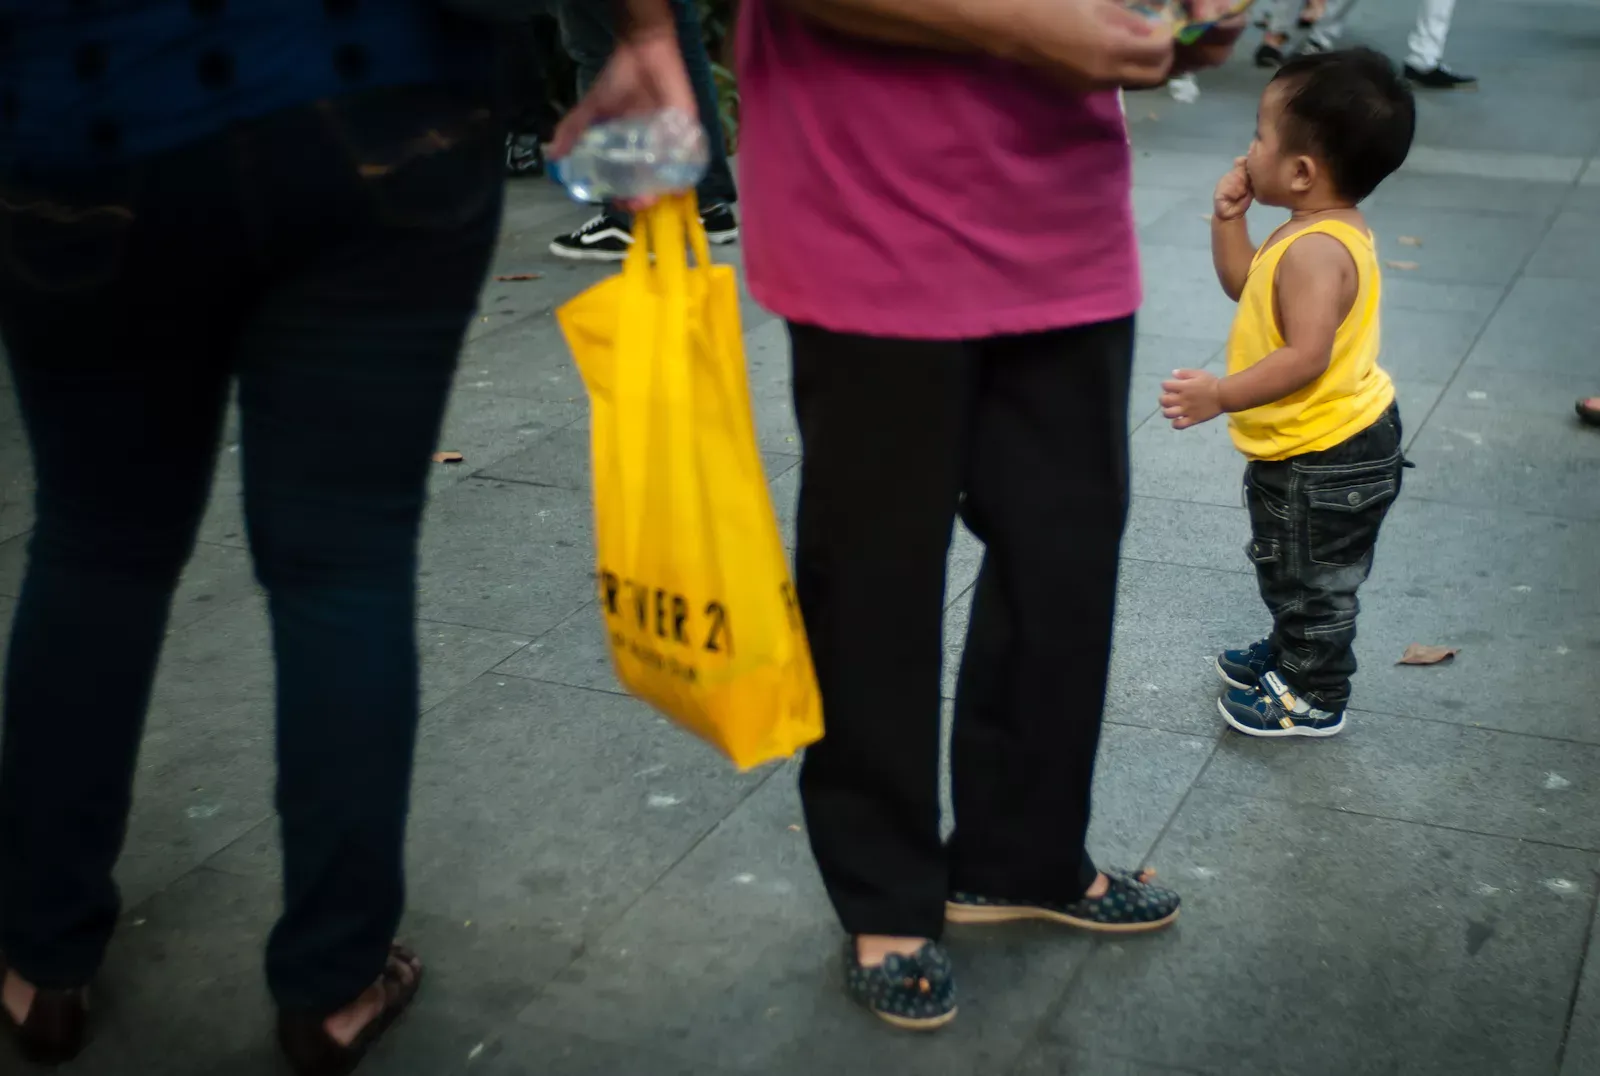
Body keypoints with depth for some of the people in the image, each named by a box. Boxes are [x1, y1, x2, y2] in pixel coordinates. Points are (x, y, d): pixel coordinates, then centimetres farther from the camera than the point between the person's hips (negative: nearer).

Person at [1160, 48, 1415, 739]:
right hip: (1306, 448, 10)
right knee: (1285, 569, 28)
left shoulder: (1316, 250, -29)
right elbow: (1243, 285, 16)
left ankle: (1313, 698, 24)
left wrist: (1222, 395, -37)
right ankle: (1289, 655, 47)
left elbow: (1307, 355, -35)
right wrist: (1229, 220, 2)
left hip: (1325, 459, -10)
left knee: (1311, 579, 8)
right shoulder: (1318, 231, 4)